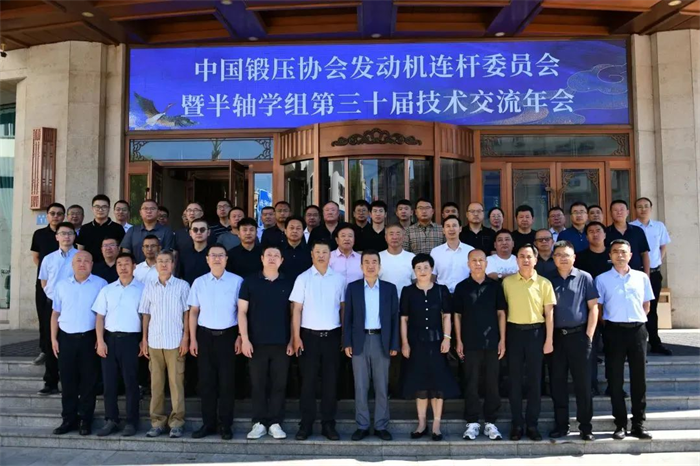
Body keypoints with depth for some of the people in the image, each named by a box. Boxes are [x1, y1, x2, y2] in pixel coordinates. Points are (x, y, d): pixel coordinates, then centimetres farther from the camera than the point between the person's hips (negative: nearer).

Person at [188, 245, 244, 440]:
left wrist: (240, 337, -5)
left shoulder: (237, 281, -4)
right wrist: (193, 339, 3)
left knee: (227, 381, 4)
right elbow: (194, 312, 7)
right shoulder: (199, 282, 4)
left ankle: (225, 424, 16)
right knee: (206, 381, 8)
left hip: (228, 335, -2)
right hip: (205, 336, 2)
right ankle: (208, 423, 21)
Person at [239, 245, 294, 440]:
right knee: (258, 384, 5)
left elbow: (293, 313, 7)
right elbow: (242, 312, 1)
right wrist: (245, 338, -6)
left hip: (281, 343, 1)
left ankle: (275, 423, 14)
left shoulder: (288, 284, 5)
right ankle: (259, 423, 15)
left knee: (279, 384, 4)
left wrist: (292, 340, 2)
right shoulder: (250, 281, 2)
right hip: (257, 342, -1)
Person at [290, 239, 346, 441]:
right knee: (308, 381, 4)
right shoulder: (303, 278, 0)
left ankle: (328, 424, 18)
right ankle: (306, 423, 15)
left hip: (332, 335, 1)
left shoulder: (339, 279, 4)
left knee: (330, 381, 7)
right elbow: (296, 309, -1)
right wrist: (296, 337, -7)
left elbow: (343, 308, 7)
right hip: (309, 335, -1)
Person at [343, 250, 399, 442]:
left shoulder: (390, 288, 5)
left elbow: (394, 318, 4)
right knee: (360, 387, 4)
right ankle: (362, 426, 14)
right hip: (360, 341, 0)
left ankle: (381, 426, 16)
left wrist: (394, 344, -1)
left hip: (381, 341, 0)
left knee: (382, 387, 6)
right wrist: (347, 343, -4)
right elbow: (348, 317, 3)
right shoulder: (353, 287, 4)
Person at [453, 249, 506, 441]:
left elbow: (501, 313, 6)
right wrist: (458, 341, -1)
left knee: (492, 384, 5)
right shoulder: (462, 287, 3)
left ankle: (490, 423, 16)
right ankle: (472, 423, 12)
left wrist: (502, 340, 0)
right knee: (471, 384, 3)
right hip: (470, 343, -1)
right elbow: (457, 315, 5)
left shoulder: (495, 285, 4)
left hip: (492, 342, 1)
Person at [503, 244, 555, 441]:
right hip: (514, 331, 0)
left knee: (535, 379, 6)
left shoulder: (544, 283, 0)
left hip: (536, 332, 0)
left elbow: (549, 313, 1)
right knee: (515, 379, 5)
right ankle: (516, 424, 14)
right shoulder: (507, 282, 2)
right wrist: (502, 338, 0)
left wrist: (549, 340, -3)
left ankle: (532, 424, 16)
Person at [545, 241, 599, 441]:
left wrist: (589, 335, -5)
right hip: (555, 336, 2)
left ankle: (585, 426, 13)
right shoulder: (548, 279, 6)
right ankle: (561, 425, 16)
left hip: (578, 335, -2)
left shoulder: (584, 278, 3)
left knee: (582, 382, 3)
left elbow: (593, 307, 2)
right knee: (557, 383, 6)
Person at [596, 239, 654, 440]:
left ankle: (639, 423, 15)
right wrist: (607, 325, -2)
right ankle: (620, 424, 12)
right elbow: (597, 307, 4)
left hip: (637, 330, 2)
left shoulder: (642, 277, 8)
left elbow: (646, 305, 14)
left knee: (639, 378, 5)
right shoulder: (602, 279, 2)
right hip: (614, 331, -2)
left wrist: (637, 320, 4)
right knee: (615, 379, 2)